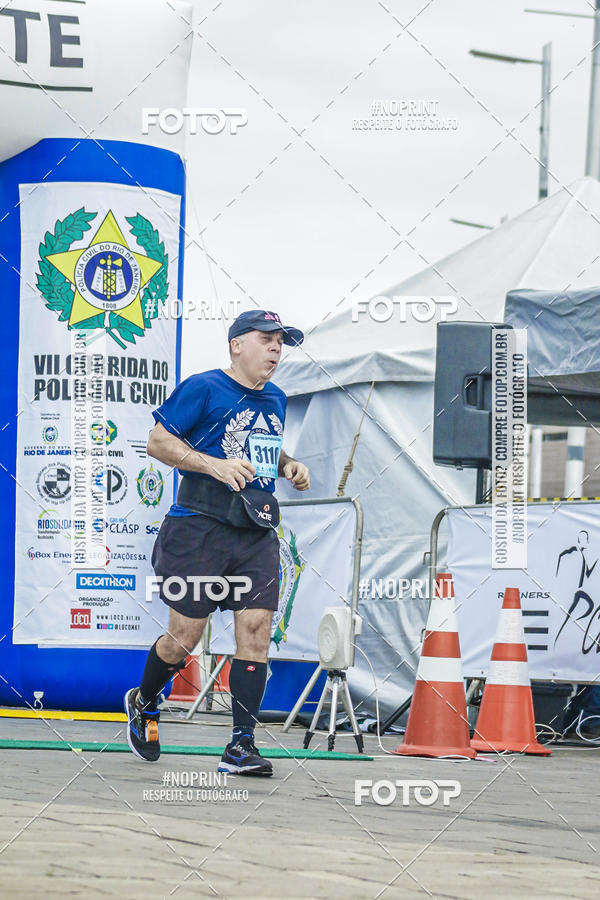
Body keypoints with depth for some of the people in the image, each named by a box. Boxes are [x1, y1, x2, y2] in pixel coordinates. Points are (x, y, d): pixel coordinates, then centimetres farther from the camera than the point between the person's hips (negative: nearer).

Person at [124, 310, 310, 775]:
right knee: (185, 635, -2)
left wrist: (289, 465, 12)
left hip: (258, 532, 6)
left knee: (257, 629, -6)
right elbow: (158, 441, -7)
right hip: (201, 526, -6)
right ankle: (143, 703, 28)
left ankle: (241, 745, -3)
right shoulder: (204, 388, -5)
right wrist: (214, 464, -19)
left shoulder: (275, 399, 18)